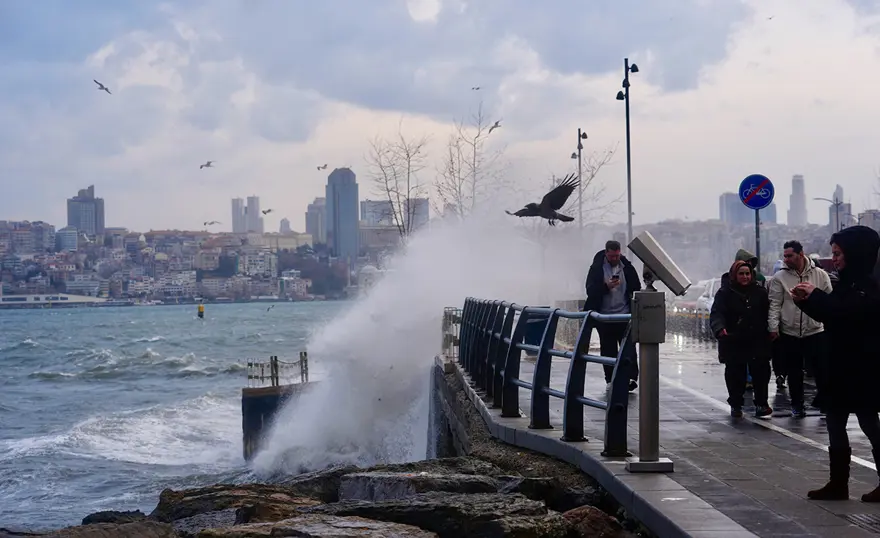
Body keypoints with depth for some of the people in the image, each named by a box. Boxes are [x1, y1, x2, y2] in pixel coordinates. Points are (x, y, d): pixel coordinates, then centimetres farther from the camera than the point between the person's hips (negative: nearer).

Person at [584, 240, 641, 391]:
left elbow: (636, 289, 10)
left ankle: (631, 377, -10)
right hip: (604, 316, 0)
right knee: (608, 350, 4)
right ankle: (611, 381, 9)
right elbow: (590, 290, -6)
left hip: (625, 315, 0)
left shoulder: (627, 268, 4)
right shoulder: (596, 269, 0)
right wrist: (607, 286, -21)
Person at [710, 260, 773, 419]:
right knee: (735, 374, 4)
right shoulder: (725, 293, -2)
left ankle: (761, 403, 10)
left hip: (757, 341, 2)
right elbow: (716, 313, -13)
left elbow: (767, 313, 9)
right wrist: (720, 328, -32)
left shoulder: (760, 292, 7)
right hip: (733, 342, -2)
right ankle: (735, 405, 17)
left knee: (761, 372, -2)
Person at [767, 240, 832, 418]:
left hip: (815, 331, -1)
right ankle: (797, 404, 22)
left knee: (820, 369, 3)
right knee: (794, 372, 10)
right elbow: (774, 304, -4)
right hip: (789, 333, 1)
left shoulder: (820, 275, -1)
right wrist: (773, 327, -11)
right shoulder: (779, 278, -2)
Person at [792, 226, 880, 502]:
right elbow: (827, 314, 18)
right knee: (835, 425, 9)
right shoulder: (845, 283, 13)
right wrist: (805, 300, 2)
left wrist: (816, 295, -20)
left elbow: (847, 313, -28)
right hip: (841, 366, 9)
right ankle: (838, 484, 13)